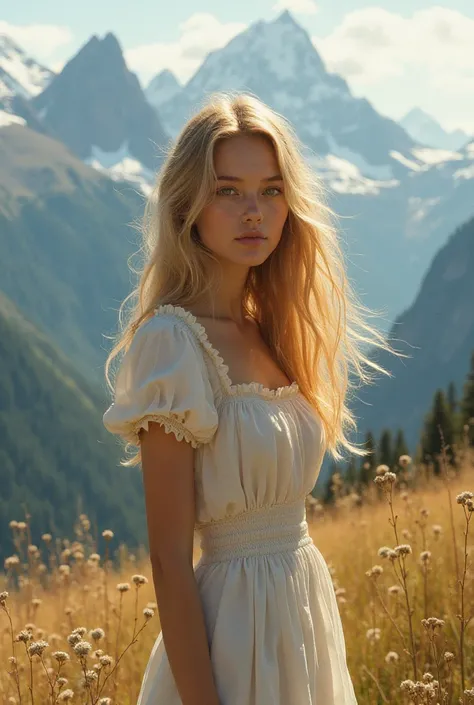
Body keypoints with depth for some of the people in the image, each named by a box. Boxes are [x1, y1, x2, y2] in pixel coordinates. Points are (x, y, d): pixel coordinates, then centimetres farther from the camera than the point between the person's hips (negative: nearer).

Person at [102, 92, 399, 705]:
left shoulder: (267, 331, 6)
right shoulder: (172, 339, -17)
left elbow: (281, 509, 9)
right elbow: (169, 561, -18)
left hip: (307, 613, 8)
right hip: (236, 625, -8)